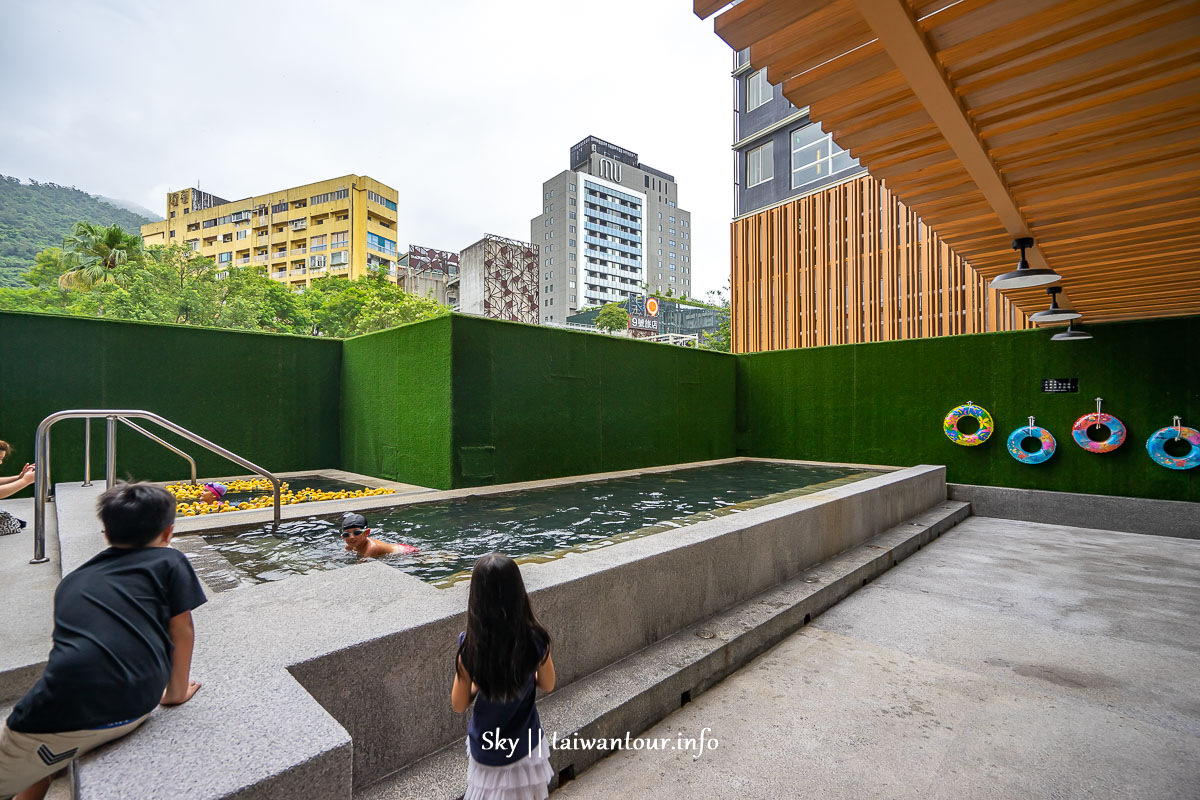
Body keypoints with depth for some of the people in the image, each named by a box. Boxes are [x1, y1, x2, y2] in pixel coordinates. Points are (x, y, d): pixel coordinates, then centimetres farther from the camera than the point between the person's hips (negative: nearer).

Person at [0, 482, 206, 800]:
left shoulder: (72, 579, 19)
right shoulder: (170, 562, 5)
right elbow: (182, 629, 5)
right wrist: (177, 691, 20)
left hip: (68, 715, -1)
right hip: (137, 707, 1)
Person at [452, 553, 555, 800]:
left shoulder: (470, 645, -26)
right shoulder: (535, 640, -25)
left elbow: (458, 705, -12)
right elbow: (547, 685, -6)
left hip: (486, 750, 0)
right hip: (525, 745, 1)